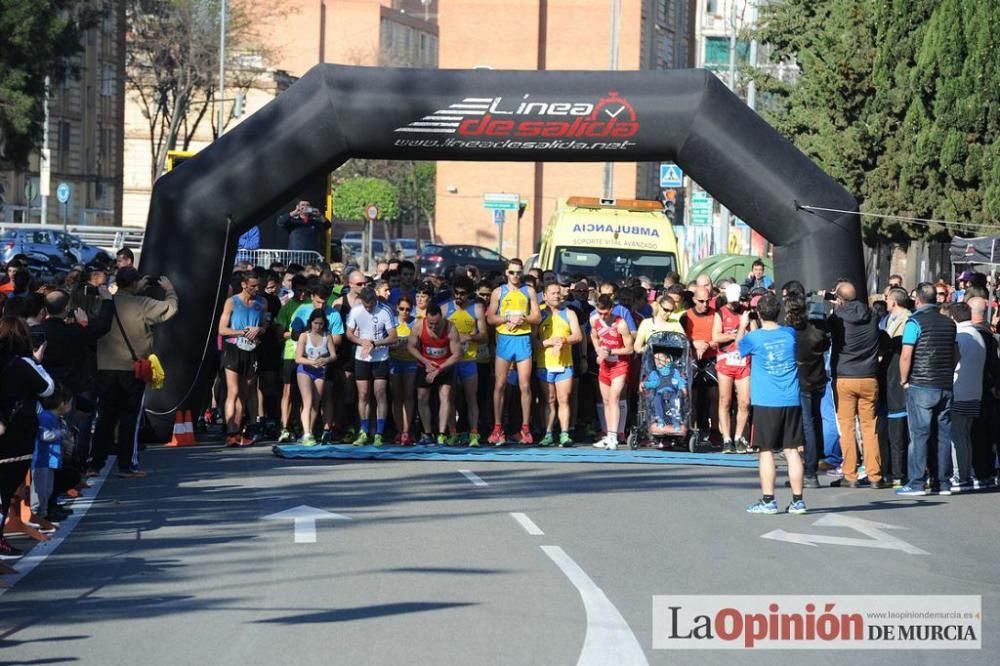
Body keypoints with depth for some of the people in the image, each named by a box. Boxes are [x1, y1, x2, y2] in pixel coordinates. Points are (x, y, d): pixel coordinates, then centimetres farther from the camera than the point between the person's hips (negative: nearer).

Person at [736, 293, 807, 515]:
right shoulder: (790, 334, 3)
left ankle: (768, 500, 2)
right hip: (791, 401, 3)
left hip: (766, 402, -3)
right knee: (792, 450, 5)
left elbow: (739, 345, 15)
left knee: (766, 451, 3)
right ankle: (798, 500, 5)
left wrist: (743, 326, 34)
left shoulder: (754, 338, -8)